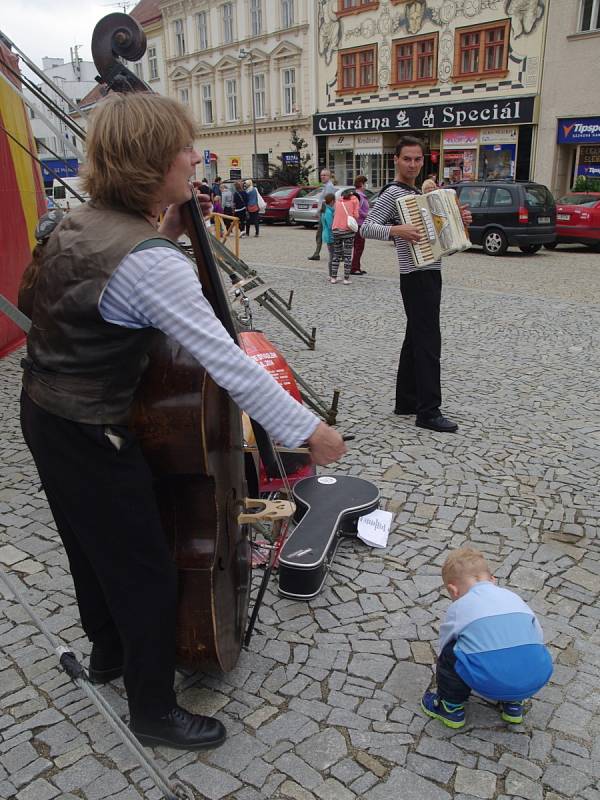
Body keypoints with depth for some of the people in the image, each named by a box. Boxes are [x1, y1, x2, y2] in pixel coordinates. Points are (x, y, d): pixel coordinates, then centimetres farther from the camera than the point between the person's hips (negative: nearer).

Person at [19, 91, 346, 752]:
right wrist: (307, 428, -24)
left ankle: (109, 650, 51)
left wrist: (167, 235, 3)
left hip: (44, 415, 9)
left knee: (92, 544, 26)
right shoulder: (149, 262, -27)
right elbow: (224, 362, -30)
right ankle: (153, 710, 28)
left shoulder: (77, 223, 1)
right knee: (146, 573, 7)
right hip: (92, 438, -9)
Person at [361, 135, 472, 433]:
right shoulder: (393, 193, -9)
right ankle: (428, 411, -6)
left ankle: (406, 401, 20)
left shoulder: (417, 192, 20)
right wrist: (396, 230, -32)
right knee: (428, 342, -10)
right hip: (417, 276, -10)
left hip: (429, 274, 10)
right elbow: (366, 228, -17)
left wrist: (459, 219, 12)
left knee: (415, 340, 12)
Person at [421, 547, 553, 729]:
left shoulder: (458, 607, 14)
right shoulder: (513, 597, 22)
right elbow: (538, 638, 25)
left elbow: (445, 644, 25)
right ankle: (513, 703, 33)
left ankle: (451, 706, 27)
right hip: (537, 678, 4)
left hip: (490, 682, -4)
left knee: (450, 654, 15)